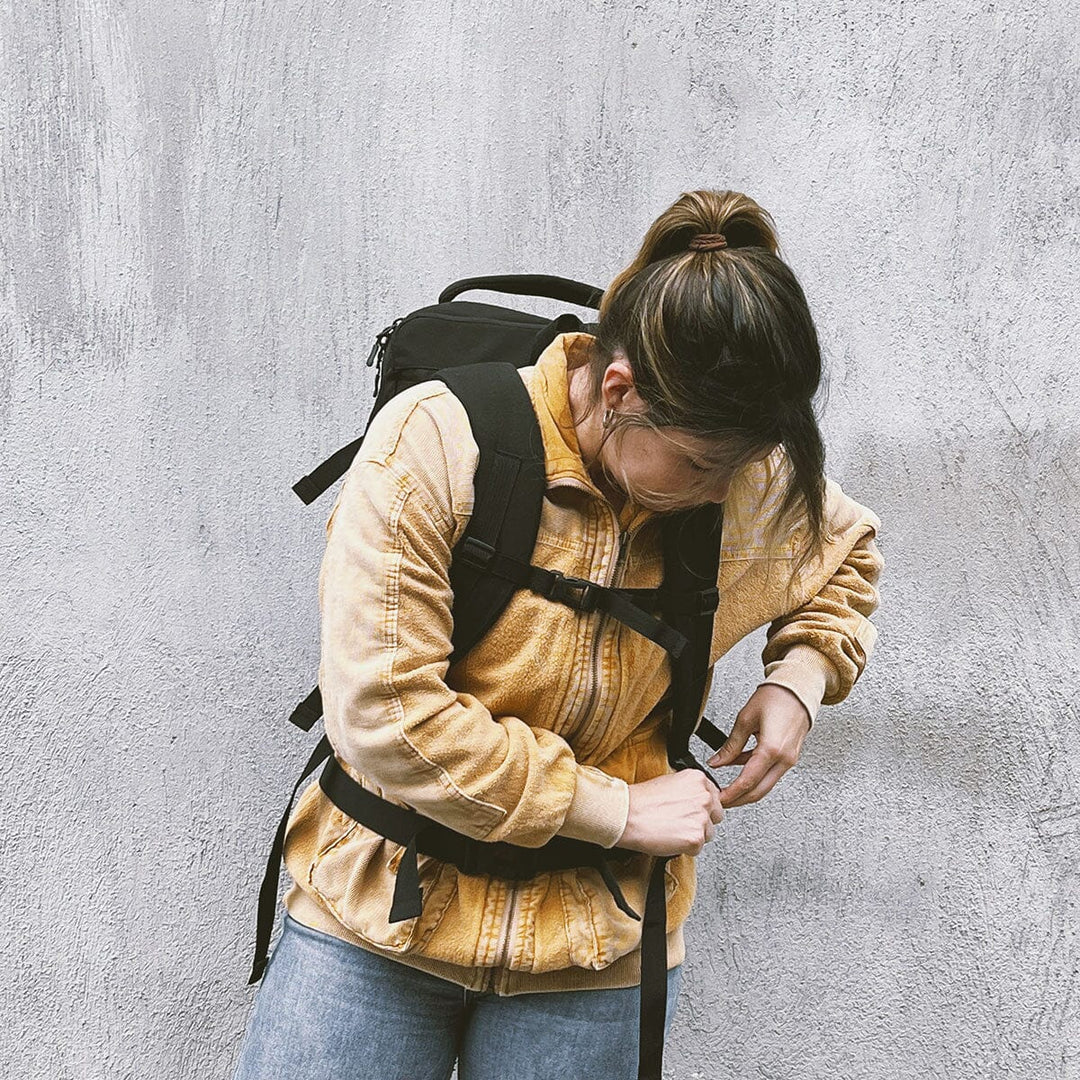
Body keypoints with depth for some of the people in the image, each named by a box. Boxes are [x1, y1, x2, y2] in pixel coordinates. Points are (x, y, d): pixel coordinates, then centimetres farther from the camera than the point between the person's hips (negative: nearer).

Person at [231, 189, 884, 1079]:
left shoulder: (756, 481, -3)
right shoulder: (437, 441, -18)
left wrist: (801, 677, 0)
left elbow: (851, 555, 21)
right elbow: (382, 711, -23)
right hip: (383, 905, -2)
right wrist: (620, 808, -17)